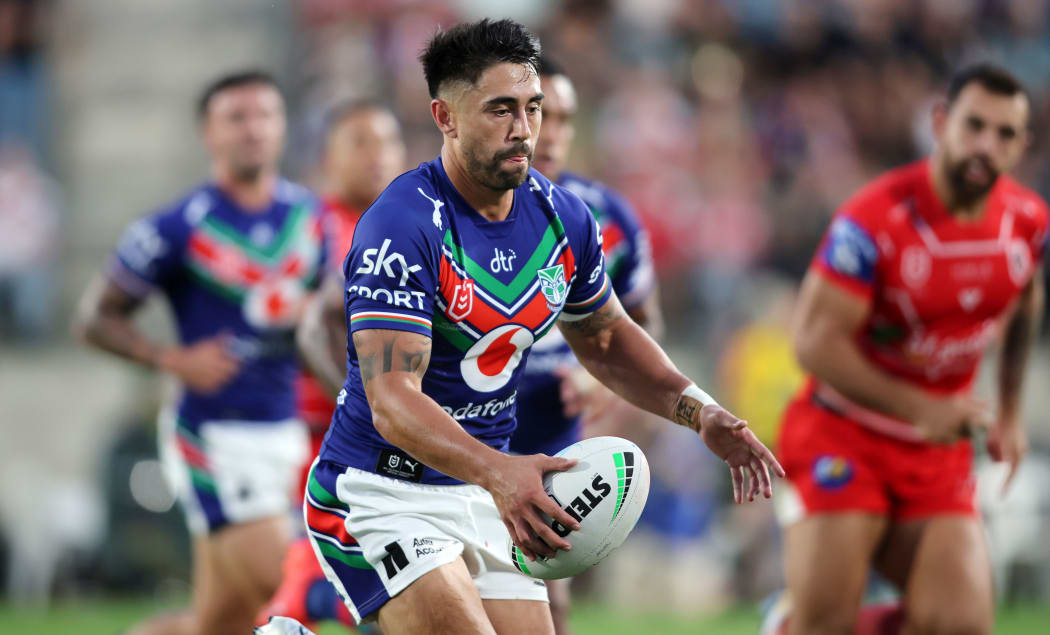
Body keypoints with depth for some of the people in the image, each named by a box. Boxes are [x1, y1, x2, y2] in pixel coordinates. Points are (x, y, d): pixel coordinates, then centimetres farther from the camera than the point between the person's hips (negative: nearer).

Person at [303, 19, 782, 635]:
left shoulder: (563, 216, 1)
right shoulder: (403, 224, -21)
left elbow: (604, 340, 19)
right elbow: (391, 398, -29)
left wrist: (700, 410, 4)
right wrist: (497, 472, -44)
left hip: (489, 491, 7)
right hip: (380, 491, -7)